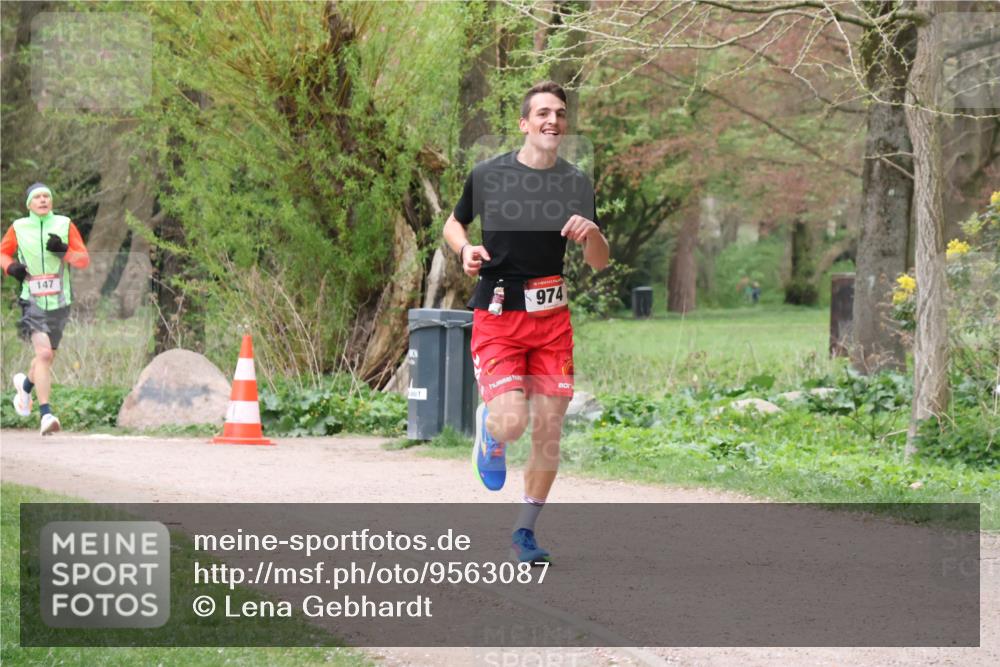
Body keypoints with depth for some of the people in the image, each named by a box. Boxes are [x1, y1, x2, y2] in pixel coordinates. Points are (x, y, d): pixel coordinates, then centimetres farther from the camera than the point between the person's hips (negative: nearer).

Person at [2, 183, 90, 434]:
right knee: (43, 353, -20)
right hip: (33, 302, -3)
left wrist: (64, 251, -17)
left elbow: (84, 260, 1)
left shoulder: (65, 225, 2)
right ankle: (45, 414, -20)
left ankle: (26, 383, 49)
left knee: (47, 357, 15)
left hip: (59, 302, 3)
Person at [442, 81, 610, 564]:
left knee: (548, 428, 1)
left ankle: (525, 531, 17)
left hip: (551, 316, 3)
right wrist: (465, 249, -7)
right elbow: (454, 222, 15)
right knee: (511, 422, -19)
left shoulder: (576, 183, 4)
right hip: (497, 317, -3)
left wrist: (591, 233, -14)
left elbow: (600, 263, 7)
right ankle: (489, 429, 20)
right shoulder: (488, 175, -2)